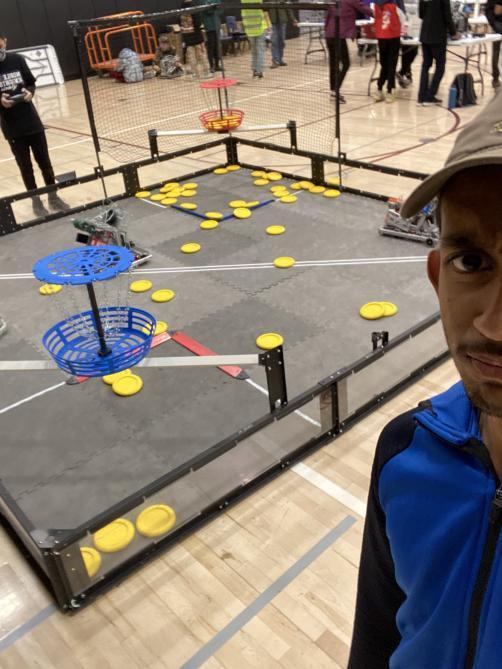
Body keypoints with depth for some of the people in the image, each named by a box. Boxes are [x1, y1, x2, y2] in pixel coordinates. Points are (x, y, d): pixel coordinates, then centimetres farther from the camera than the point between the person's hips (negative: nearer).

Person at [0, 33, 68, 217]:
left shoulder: (17, 59, -1)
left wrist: (29, 92, -10)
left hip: (32, 121, 2)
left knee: (44, 161, 10)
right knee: (25, 166, 8)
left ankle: (53, 197, 25)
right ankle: (36, 201, 22)